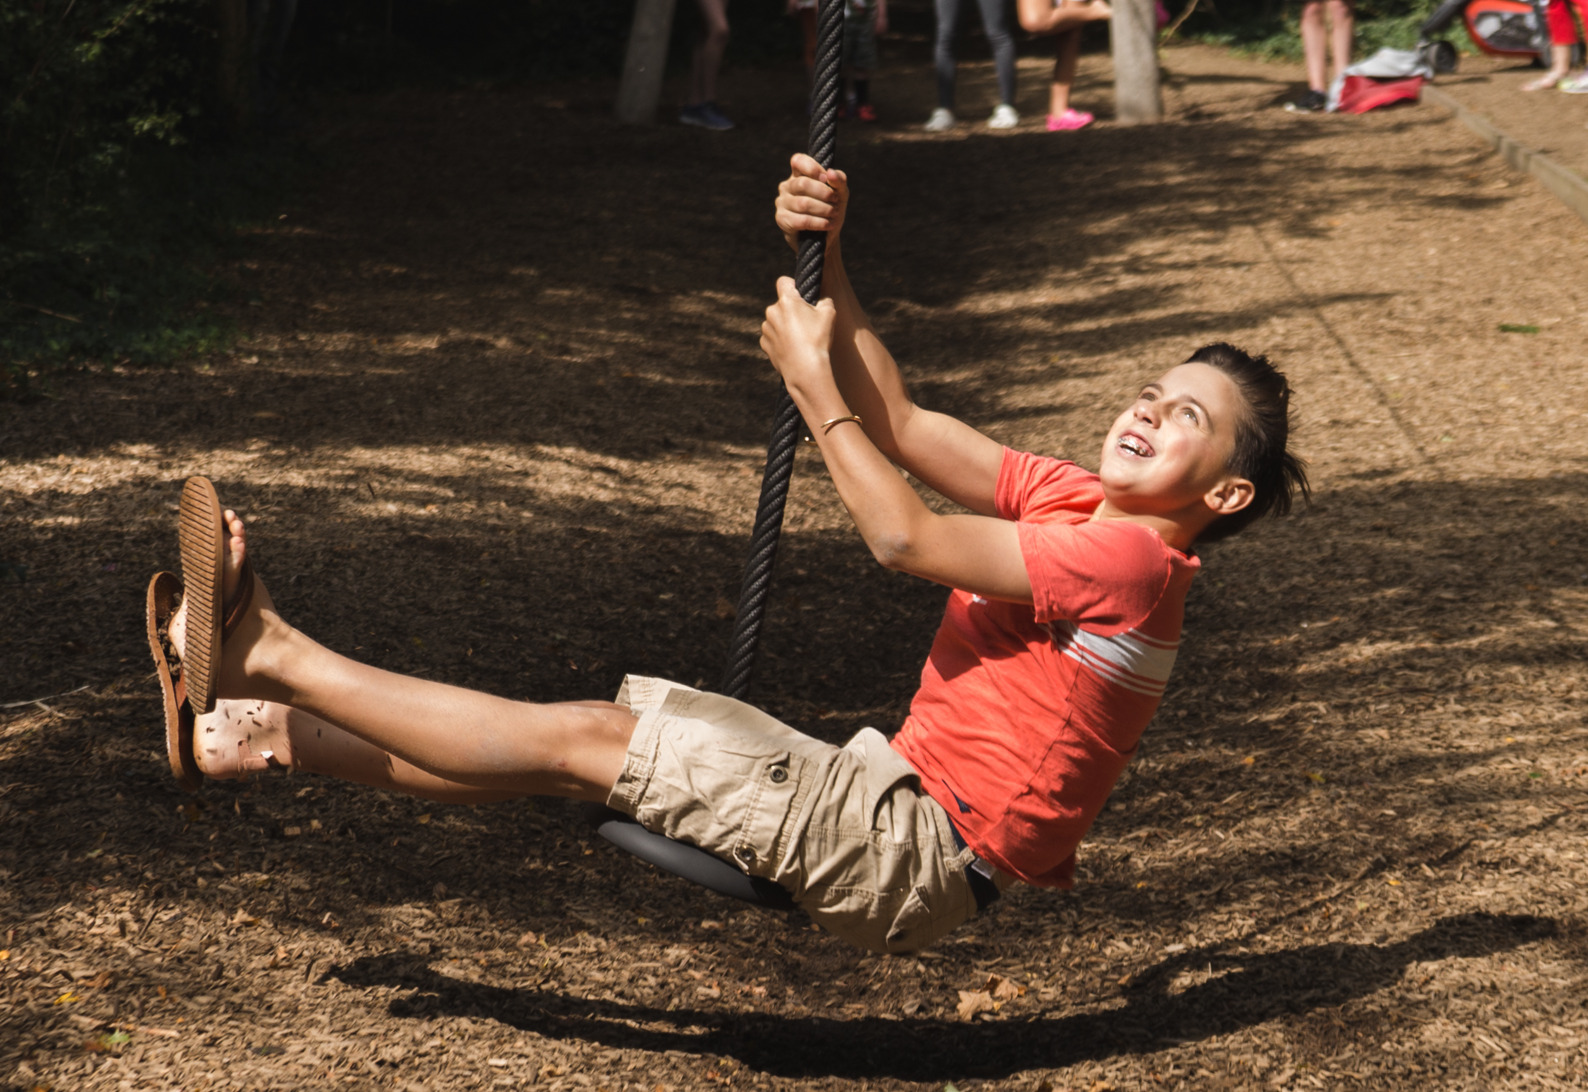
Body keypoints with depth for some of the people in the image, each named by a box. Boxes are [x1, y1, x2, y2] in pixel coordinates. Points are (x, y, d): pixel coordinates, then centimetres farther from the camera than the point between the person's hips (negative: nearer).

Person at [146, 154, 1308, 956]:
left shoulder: (1128, 560, -17)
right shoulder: (1076, 503, 10)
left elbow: (905, 539, -17)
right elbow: (900, 425, 8)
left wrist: (810, 380, -10)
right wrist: (824, 259, -2)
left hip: (914, 855, -8)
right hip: (896, 797, 8)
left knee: (587, 738, -11)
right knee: (595, 736, 4)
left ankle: (271, 656, -4)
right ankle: (267, 731, 9)